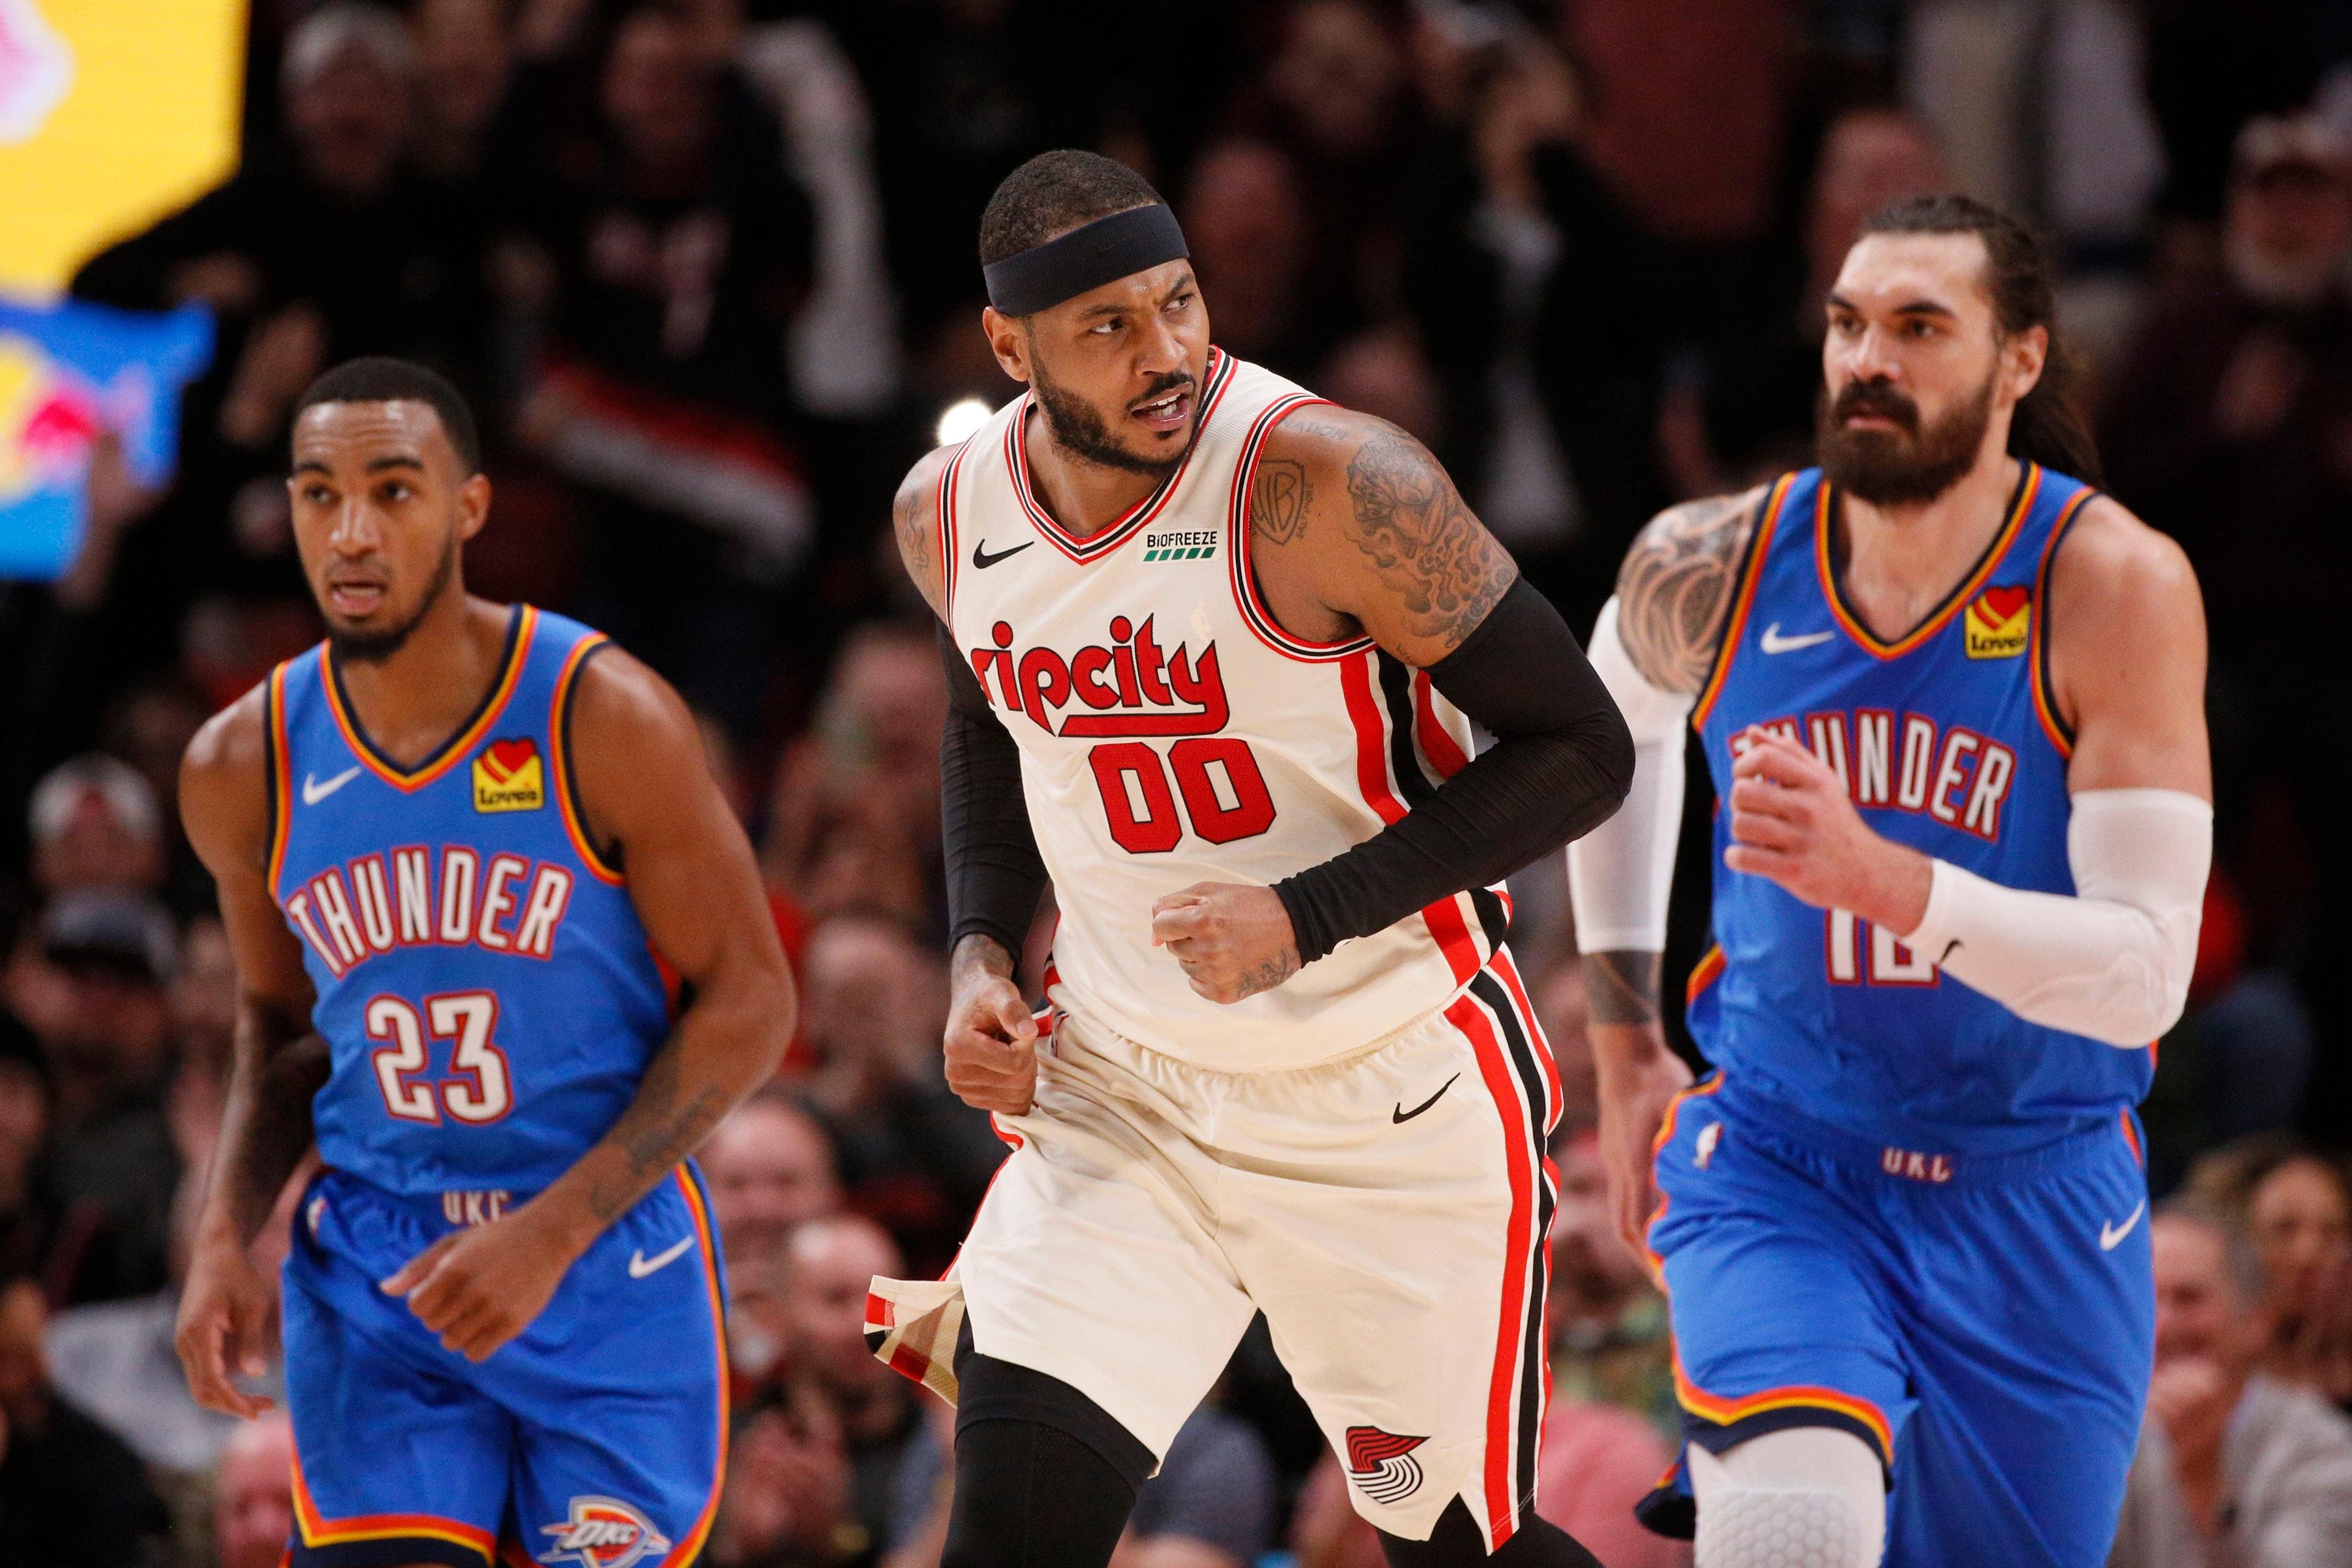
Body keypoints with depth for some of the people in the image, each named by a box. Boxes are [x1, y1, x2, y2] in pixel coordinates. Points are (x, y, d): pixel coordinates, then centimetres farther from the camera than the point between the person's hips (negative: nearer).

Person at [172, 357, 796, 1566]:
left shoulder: (606, 718, -13)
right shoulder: (243, 767, -2)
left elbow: (747, 1002, -9)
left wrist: (551, 1234, -17)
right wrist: (224, 1235, -3)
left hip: (612, 1261, -2)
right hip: (373, 1270, 2)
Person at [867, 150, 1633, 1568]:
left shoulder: (1330, 482, -22)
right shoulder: (951, 514, -4)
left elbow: (1581, 751, -17)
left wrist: (1309, 916, -23)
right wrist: (981, 949, 3)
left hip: (1392, 1104, -4)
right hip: (1122, 1093, 4)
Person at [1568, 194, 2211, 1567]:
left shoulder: (2115, 586, -17)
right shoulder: (1716, 568, -8)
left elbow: (2146, 973, -23)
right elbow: (1614, 721, 18)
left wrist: (1881, 878, -37)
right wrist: (1626, 1040, 17)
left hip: (2034, 1192, 0)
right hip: (1777, 1159, 0)